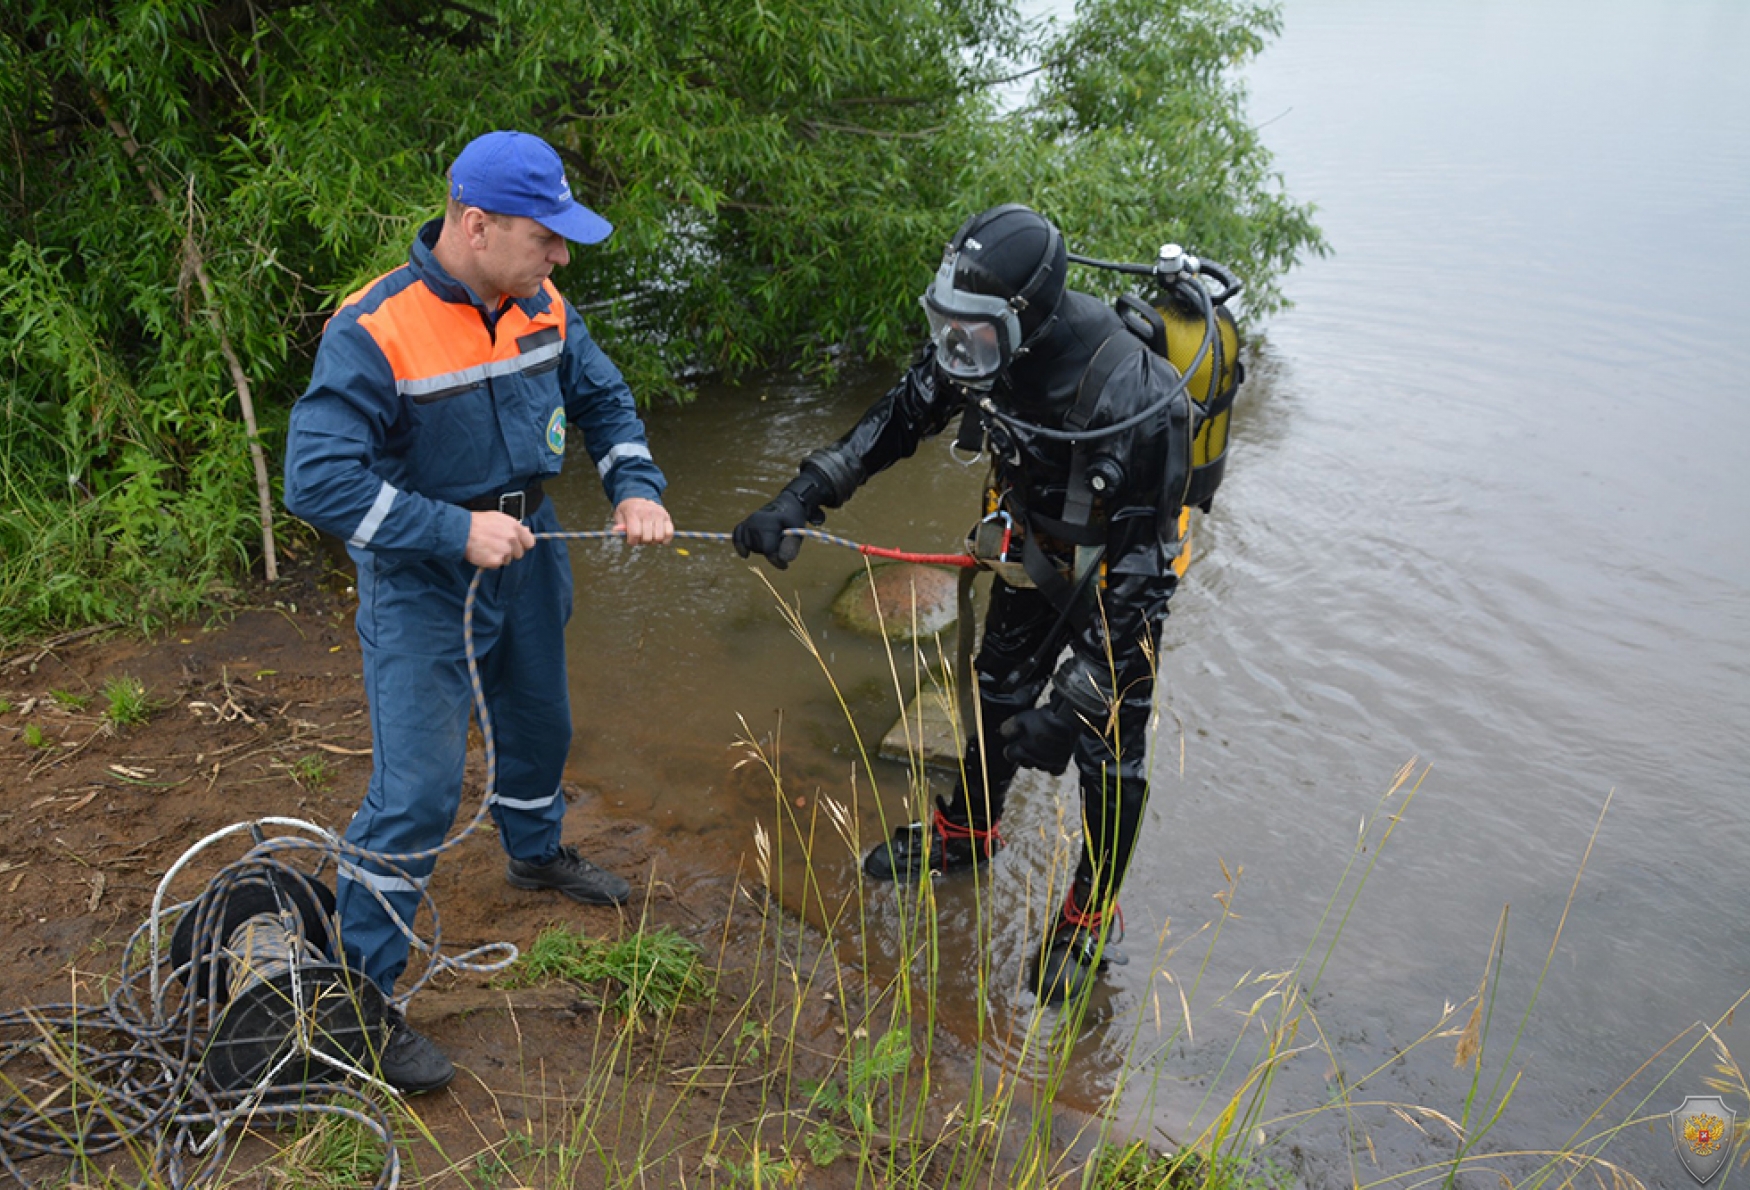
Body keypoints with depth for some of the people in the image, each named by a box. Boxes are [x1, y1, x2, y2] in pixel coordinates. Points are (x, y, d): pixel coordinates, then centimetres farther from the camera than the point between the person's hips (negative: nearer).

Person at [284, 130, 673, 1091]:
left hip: (526, 557, 7)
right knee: (418, 789, -8)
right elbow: (317, 479, -27)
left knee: (539, 725, 26)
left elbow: (603, 400, 11)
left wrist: (635, 488, -6)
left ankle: (537, 853, 56)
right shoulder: (374, 331, -25)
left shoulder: (541, 308, -3)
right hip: (421, 586, -7)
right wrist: (454, 532, -30)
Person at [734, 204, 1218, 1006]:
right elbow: (898, 419, -4)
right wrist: (800, 500, -10)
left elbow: (1142, 572, -34)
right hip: (1035, 547, 6)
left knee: (1109, 747, 2)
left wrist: (1073, 705, -33)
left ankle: (1089, 918, 25)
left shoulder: (1135, 403, -40)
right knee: (998, 695, 21)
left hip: (1117, 571, -6)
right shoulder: (984, 347, -22)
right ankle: (966, 833, 47)